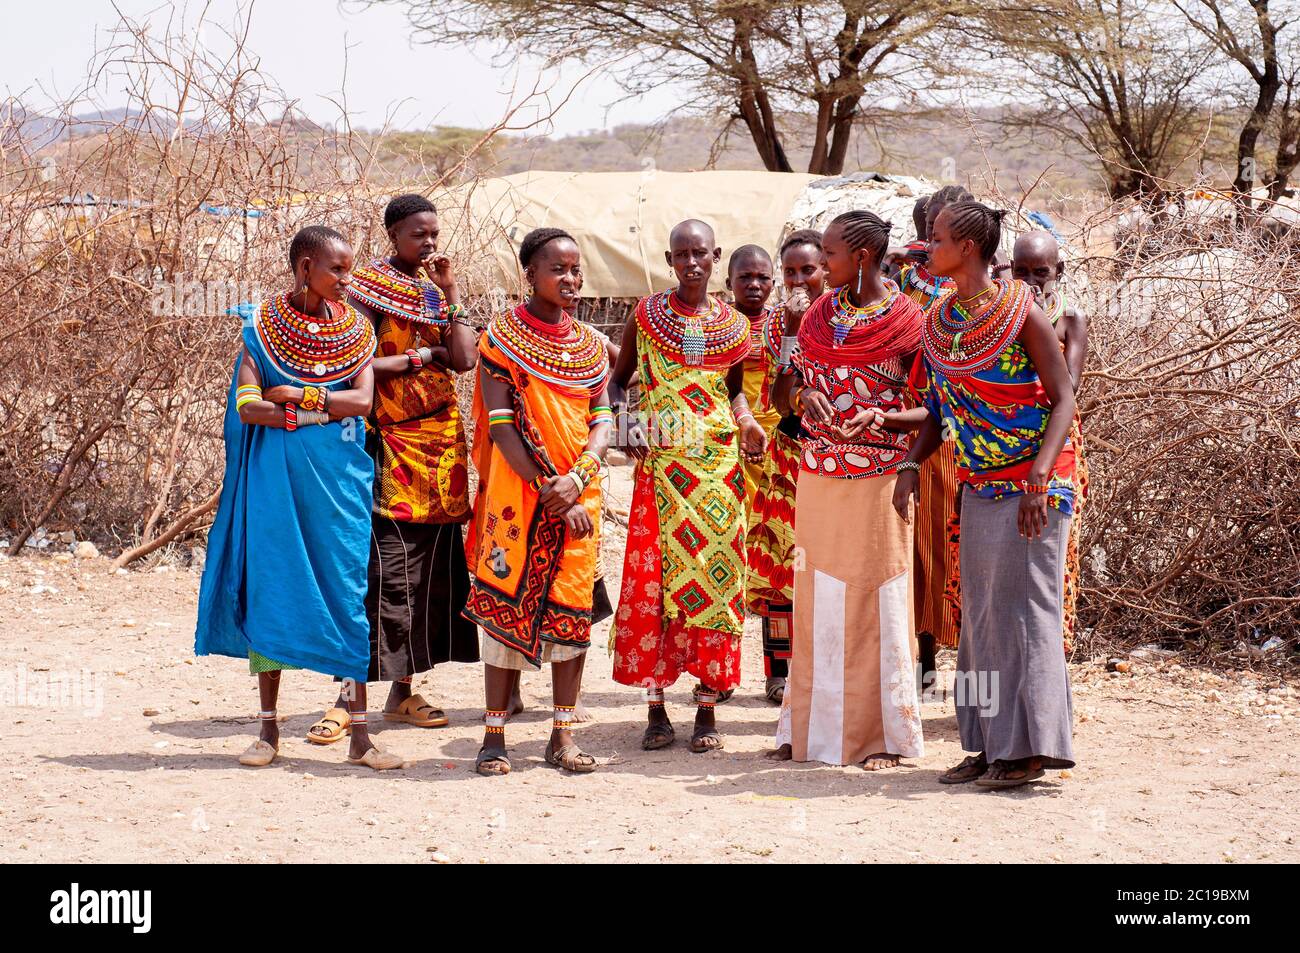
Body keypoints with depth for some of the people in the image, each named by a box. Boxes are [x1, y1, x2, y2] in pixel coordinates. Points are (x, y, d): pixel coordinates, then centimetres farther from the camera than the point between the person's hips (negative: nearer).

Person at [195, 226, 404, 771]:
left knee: (349, 595, -2)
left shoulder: (355, 330, 7)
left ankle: (359, 737, 1)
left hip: (339, 477, 1)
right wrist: (323, 409, -11)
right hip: (275, 476, -1)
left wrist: (295, 394, -10)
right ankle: (268, 731, 11)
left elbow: (363, 401, -7)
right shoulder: (262, 327, 1)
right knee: (270, 592, 1)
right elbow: (247, 408, -10)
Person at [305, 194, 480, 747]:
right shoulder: (368, 286, -3)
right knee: (383, 571, -12)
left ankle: (402, 693, 15)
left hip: (442, 441, 6)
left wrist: (449, 291, -1)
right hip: (390, 442, -6)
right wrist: (421, 356, -7)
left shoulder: (438, 287, 14)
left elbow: (464, 360, 0)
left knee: (431, 570, 7)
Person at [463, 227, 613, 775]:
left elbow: (603, 421, 5)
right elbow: (501, 425, -9)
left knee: (572, 606, 3)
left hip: (578, 496, 4)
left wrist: (577, 478, -14)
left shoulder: (589, 345, 11)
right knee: (507, 602, -3)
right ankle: (494, 735, 3)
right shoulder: (502, 337, -2)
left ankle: (563, 735, 9)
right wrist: (548, 491, -17)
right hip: (516, 492, -4)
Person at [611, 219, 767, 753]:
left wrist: (746, 421, 0)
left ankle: (707, 709, 6)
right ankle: (656, 709, 6)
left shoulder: (733, 326, 7)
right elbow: (619, 380, 12)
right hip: (660, 464, -1)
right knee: (653, 576, -3)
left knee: (714, 574, -1)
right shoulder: (646, 315, 4)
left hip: (717, 464, 1)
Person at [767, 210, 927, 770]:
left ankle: (883, 734, 6)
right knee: (817, 600, 8)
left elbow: (930, 410, -5)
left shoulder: (907, 322, -6)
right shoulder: (821, 312, 10)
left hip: (877, 478, -5)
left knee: (875, 600, -1)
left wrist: (882, 418, -22)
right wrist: (805, 396, -9)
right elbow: (787, 388, 13)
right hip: (817, 477, 5)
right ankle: (812, 727, 16)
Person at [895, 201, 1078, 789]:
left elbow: (1064, 399, -13)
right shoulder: (940, 322, 7)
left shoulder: (1020, 312, -12)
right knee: (980, 613, 8)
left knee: (1022, 607, -6)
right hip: (979, 486, 7)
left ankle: (1027, 746, 0)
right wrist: (912, 466, -3)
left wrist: (1039, 479, -24)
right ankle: (991, 744, 15)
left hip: (1031, 482, -7)